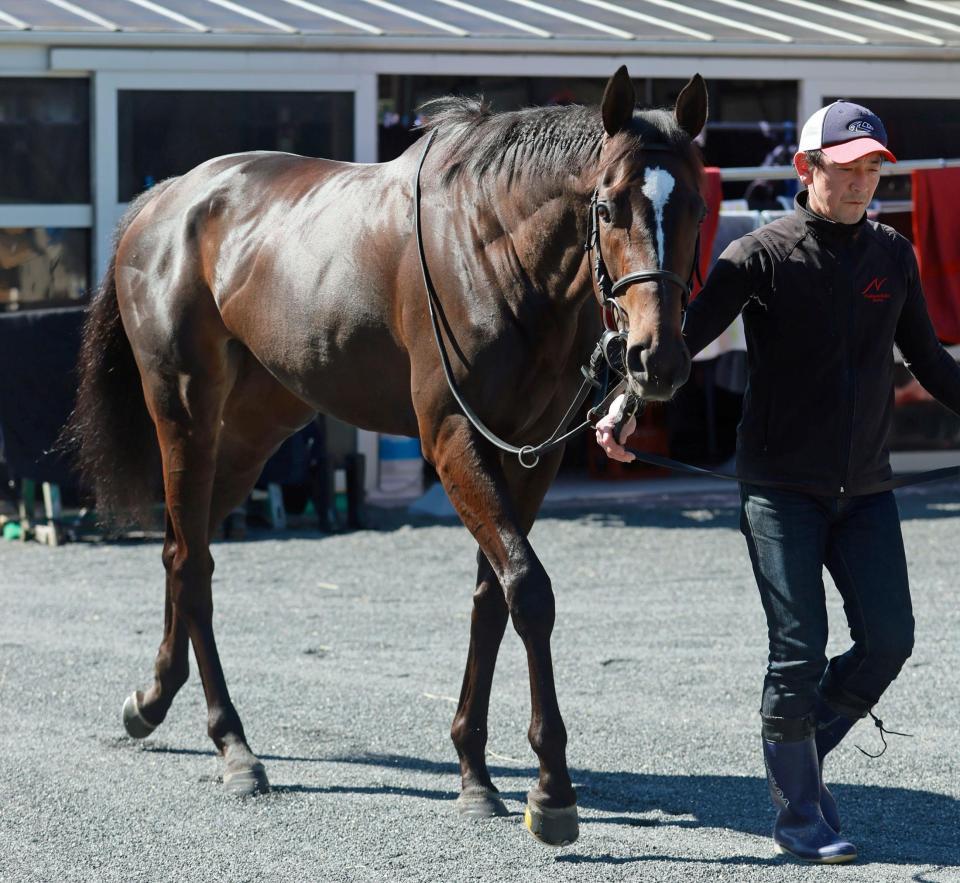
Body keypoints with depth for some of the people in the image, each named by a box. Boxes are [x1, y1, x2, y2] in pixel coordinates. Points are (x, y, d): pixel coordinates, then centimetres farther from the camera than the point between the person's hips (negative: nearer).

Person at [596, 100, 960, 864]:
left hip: (864, 487, 5)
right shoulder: (763, 256, -8)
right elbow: (687, 334, -16)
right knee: (799, 651, -7)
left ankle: (802, 751, 21)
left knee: (889, 638, -4)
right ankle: (799, 817, 7)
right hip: (780, 485, -5)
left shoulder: (893, 256, 7)